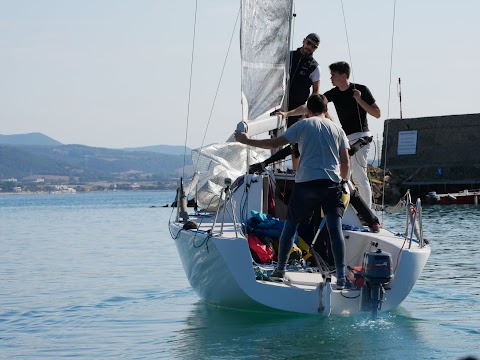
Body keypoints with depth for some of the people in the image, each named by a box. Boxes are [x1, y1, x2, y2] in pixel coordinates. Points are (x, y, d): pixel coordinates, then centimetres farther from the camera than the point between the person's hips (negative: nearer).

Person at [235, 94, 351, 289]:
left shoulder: (303, 125, 5)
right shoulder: (337, 129, 14)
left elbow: (275, 143, 1)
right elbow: (346, 164, 13)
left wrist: (247, 141, 12)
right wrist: (341, 180, 31)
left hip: (305, 181, -2)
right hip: (331, 183, 2)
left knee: (290, 224, 12)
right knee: (335, 228, -3)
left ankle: (280, 269, 16)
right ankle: (341, 275, -11)